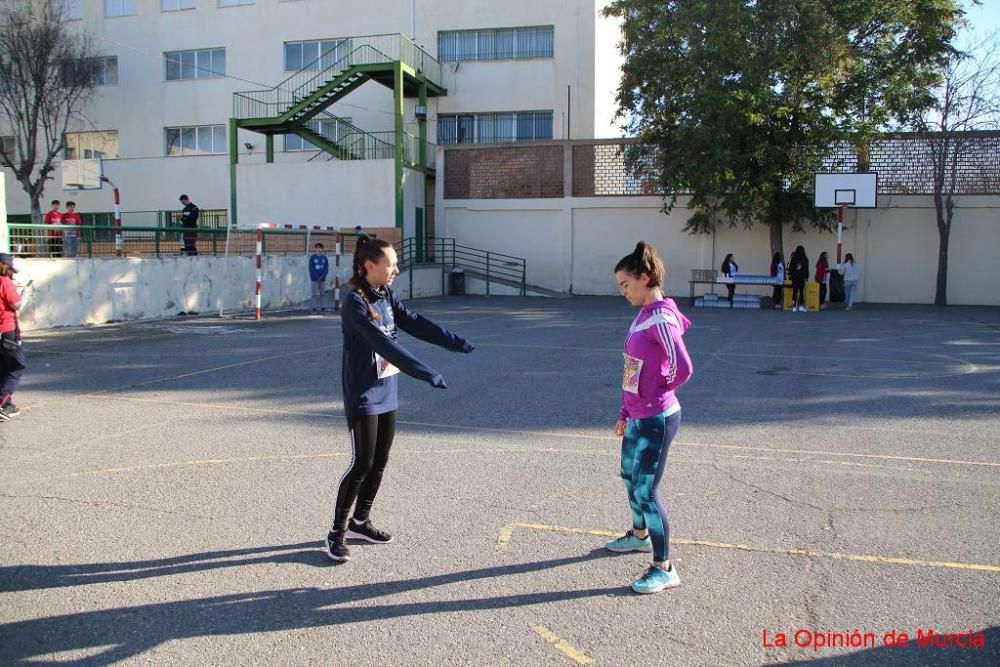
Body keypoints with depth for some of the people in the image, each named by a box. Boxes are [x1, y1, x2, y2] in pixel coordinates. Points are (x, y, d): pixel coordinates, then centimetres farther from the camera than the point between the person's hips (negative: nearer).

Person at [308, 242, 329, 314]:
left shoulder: (324, 258, 5)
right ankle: (313, 308, -5)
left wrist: (323, 276, -11)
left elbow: (326, 268, 4)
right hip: (314, 279, -3)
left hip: (322, 279, 3)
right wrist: (317, 277, -12)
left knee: (321, 294, 7)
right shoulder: (312, 258, -2)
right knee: (315, 294, -7)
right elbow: (311, 269, -5)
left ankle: (320, 307, 13)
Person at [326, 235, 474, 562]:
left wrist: (456, 342, -10)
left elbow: (417, 324, 2)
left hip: (387, 393, 8)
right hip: (363, 396, -8)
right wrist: (426, 373, -33)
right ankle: (337, 532, 10)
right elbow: (384, 344, -28)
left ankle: (360, 522, 29)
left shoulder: (387, 297, 7)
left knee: (379, 463, 13)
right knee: (362, 464, -4)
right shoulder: (355, 303, -19)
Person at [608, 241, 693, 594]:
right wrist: (624, 413, 18)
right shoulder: (643, 315, 8)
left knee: (646, 491, -3)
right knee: (629, 476, 25)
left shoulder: (661, 317, -20)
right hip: (637, 416, 10)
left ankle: (664, 569, 11)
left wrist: (659, 391, -7)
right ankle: (639, 535, 48)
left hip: (656, 419, -10)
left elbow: (682, 368, -26)